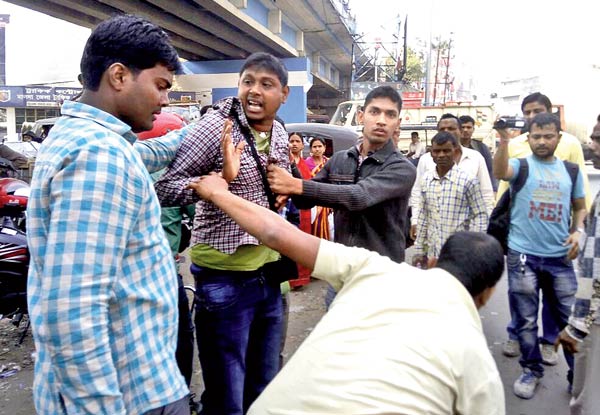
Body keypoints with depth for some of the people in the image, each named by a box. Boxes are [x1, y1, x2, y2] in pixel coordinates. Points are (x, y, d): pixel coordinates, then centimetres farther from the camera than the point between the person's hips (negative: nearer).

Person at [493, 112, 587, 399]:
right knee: (526, 319, 8)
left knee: (571, 317, 10)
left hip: (560, 256, 3)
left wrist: (578, 231, -1)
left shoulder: (571, 170, 9)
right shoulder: (521, 165, -1)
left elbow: (580, 207, 17)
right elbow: (500, 172, -25)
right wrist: (504, 140, -40)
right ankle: (532, 370, 27)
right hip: (523, 255, -2)